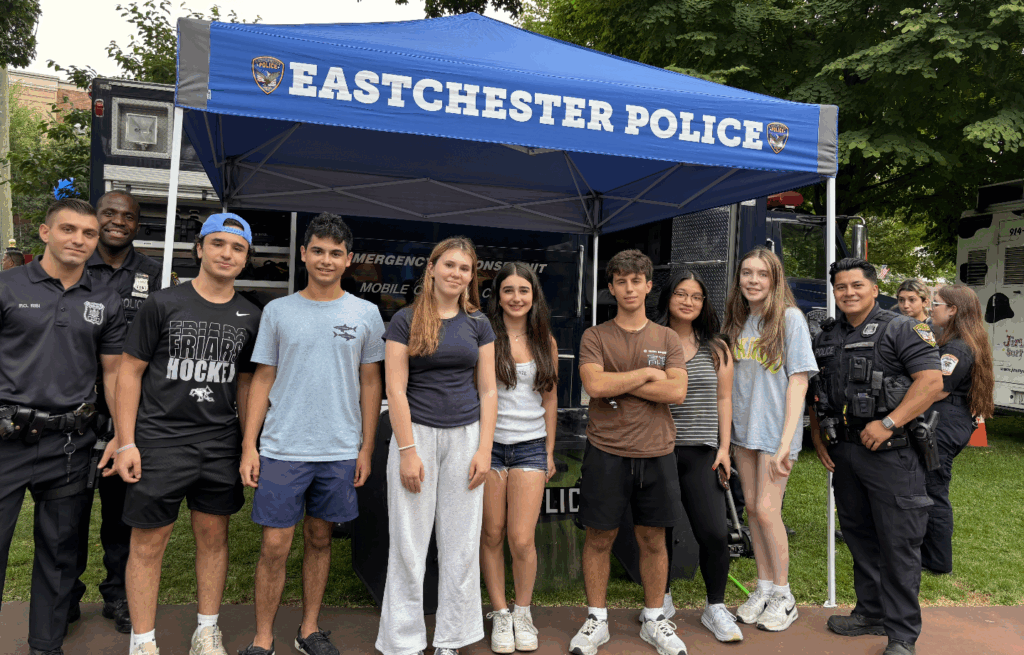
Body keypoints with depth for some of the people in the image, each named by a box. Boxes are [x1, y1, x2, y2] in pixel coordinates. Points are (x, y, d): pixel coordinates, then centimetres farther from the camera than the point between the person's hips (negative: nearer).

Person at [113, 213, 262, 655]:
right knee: (149, 542, 5)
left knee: (213, 537, 12)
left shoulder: (250, 317, 7)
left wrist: (249, 445, 10)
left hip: (220, 445, 3)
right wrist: (126, 443, -7)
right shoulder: (164, 304, -3)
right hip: (159, 441, -3)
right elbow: (130, 372, -2)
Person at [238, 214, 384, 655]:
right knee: (275, 546, 1)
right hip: (281, 450, 0)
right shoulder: (278, 311, 4)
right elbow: (263, 379, 5)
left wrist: (366, 448, 3)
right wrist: (248, 445, 0)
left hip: (340, 452, 1)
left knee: (319, 540, 13)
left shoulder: (365, 314, 4)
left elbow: (370, 382, 7)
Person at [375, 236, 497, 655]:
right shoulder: (406, 321, -1)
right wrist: (407, 451, -11)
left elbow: (488, 390, 6)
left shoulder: (478, 324, 8)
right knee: (409, 544, 3)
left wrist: (484, 449, -2)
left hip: (465, 436, 3)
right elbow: (395, 390, -6)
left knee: (461, 544, 8)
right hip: (417, 432, -2)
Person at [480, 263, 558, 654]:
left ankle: (523, 614, 21)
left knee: (522, 540, -3)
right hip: (489, 445, -1)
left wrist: (550, 451, 14)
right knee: (492, 535, 6)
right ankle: (500, 614, 24)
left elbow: (550, 398, 14)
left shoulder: (546, 342, 8)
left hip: (530, 447, 1)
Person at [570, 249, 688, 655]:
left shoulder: (667, 339, 8)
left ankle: (654, 620, 27)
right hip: (606, 451, -1)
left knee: (653, 539, 10)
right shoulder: (595, 337, 3)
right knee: (599, 537, 6)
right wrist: (646, 373, -7)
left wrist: (618, 384, -10)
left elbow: (677, 392, -5)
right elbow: (594, 384, -14)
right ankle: (596, 621, 22)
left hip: (656, 453, 2)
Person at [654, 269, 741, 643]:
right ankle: (662, 600, 29)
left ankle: (715, 608, 15)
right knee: (658, 530, 8)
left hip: (701, 453, 1)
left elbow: (723, 399, 11)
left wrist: (724, 447, 4)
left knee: (715, 533, -6)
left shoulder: (716, 349, 10)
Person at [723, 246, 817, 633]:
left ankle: (783, 596, 13)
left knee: (766, 510, -6)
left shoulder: (790, 318, -9)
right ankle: (763, 589, 23)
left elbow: (798, 381, -13)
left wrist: (785, 443, -18)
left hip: (775, 430, -5)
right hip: (743, 428, 5)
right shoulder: (738, 321, 8)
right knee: (752, 508, 9)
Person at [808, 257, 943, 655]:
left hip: (890, 453, -6)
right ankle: (871, 613, 31)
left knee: (898, 543, -1)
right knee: (859, 537, 16)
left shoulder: (901, 330, -5)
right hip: (843, 452, 7)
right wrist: (817, 437, 11)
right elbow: (814, 392, 20)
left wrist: (888, 423, -21)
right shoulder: (826, 338, 14)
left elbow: (931, 380, -15)